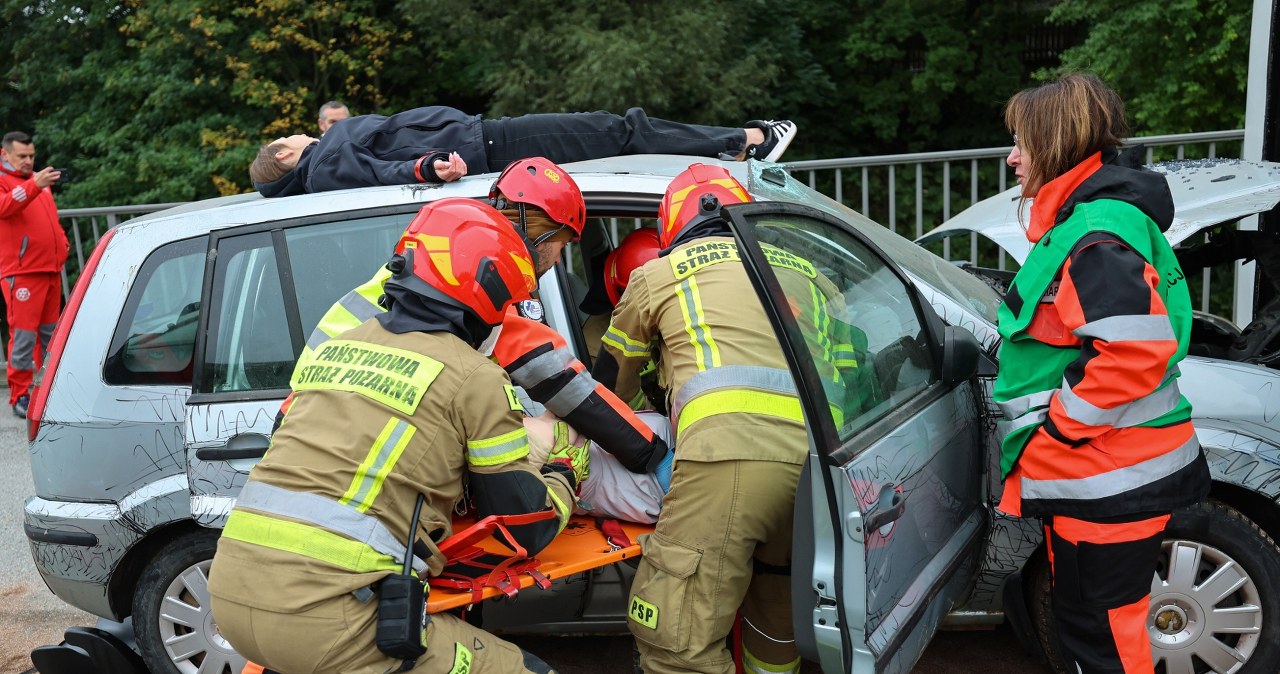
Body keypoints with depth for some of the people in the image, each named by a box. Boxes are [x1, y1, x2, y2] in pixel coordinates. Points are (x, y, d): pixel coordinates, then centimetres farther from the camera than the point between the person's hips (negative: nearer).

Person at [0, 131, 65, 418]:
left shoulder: (37, 180, 20)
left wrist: (62, 242, 15)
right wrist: (34, 186, -39)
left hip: (51, 269, 7)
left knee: (49, 332, 13)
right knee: (24, 335, -6)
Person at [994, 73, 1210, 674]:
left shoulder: (1094, 235, -22)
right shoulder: (1093, 215, 12)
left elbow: (1137, 349, -31)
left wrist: (1059, 426, -21)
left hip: (1107, 481, -10)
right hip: (1096, 474, 10)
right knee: (1092, 624, 24)